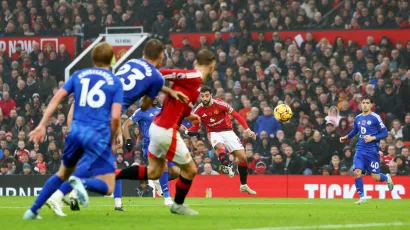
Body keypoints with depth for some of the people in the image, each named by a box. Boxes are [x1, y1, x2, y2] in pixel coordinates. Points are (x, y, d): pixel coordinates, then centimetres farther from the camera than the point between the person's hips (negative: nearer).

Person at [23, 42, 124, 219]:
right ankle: (82, 183, -31)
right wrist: (112, 139, 10)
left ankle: (33, 210, 20)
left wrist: (42, 125, 2)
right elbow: (115, 116, -5)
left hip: (76, 130, 4)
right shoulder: (115, 82, 5)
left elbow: (57, 98, 4)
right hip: (98, 135, -4)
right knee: (107, 188, 1)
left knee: (63, 174, 28)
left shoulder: (79, 75, 15)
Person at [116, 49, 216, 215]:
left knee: (153, 172, 19)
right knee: (190, 170, 7)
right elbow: (161, 74, -22)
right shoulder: (194, 78, -17)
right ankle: (178, 205, 28)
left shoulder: (191, 78, 9)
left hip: (158, 127, 9)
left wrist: (187, 115, 17)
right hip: (166, 131, -9)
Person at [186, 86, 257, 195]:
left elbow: (236, 115, -12)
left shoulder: (219, 104, -19)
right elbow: (195, 128, 0)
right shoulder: (198, 111, -12)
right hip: (214, 133, 0)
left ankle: (244, 185, 13)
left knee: (243, 157, -3)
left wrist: (247, 130, -16)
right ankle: (227, 167, -57)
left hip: (228, 131, 0)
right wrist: (186, 131, -23)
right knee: (220, 146, -38)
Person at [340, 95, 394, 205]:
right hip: (360, 150, 4)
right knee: (356, 172, -13)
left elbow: (384, 133, -5)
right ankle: (362, 197, -1)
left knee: (375, 177, -1)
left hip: (372, 150, -4)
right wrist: (346, 137, 13)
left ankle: (387, 178, 34)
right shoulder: (358, 118, 9)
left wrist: (373, 138, -17)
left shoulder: (375, 117, -7)